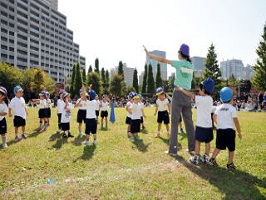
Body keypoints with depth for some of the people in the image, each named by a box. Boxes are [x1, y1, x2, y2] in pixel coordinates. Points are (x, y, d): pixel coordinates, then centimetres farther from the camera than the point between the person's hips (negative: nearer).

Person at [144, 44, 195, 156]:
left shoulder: (179, 63, -6)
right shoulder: (191, 66, 12)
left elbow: (162, 60, -5)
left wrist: (148, 54, 3)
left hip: (178, 93, -6)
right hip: (188, 94, 6)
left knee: (174, 122, -3)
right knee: (189, 122, 11)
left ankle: (173, 150, 0)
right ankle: (192, 148, 18)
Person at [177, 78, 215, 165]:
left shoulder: (201, 99, -17)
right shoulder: (210, 99, 5)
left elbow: (190, 95, -9)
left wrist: (181, 89, 1)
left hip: (201, 125, -7)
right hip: (209, 125, 7)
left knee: (198, 141, 5)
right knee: (207, 142, 13)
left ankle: (196, 159, 12)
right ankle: (205, 158, 22)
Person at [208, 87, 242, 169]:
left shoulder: (218, 108, 3)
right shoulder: (232, 108, -10)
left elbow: (214, 117, 10)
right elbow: (236, 121, -10)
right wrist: (239, 132, -1)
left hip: (219, 130, 4)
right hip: (229, 130, -4)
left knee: (219, 147, 18)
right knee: (231, 148, 11)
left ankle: (212, 159, 13)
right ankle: (230, 164, 17)